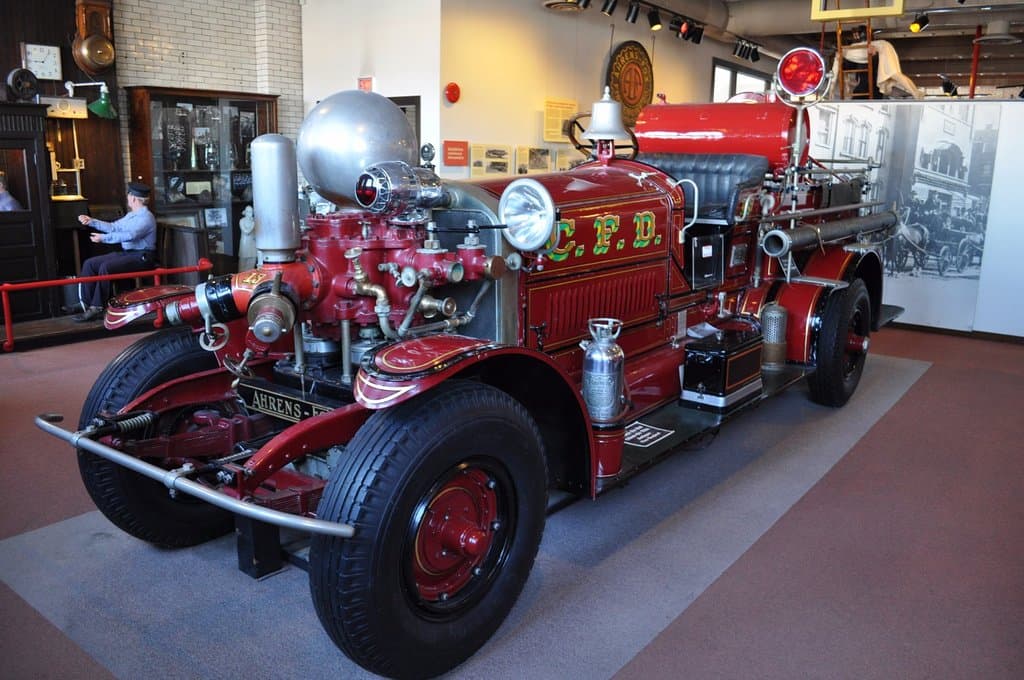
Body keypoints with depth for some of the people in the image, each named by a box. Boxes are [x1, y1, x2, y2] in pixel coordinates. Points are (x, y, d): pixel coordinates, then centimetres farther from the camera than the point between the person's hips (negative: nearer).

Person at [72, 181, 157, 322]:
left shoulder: (146, 217, -13)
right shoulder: (131, 215, 19)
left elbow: (129, 235, -26)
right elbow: (113, 227, 27)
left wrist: (103, 238, -25)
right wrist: (92, 221, 24)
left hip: (141, 257, -10)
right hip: (126, 253, 10)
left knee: (105, 267, -29)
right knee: (89, 264, -1)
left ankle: (97, 309, -22)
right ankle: (85, 303, -4)